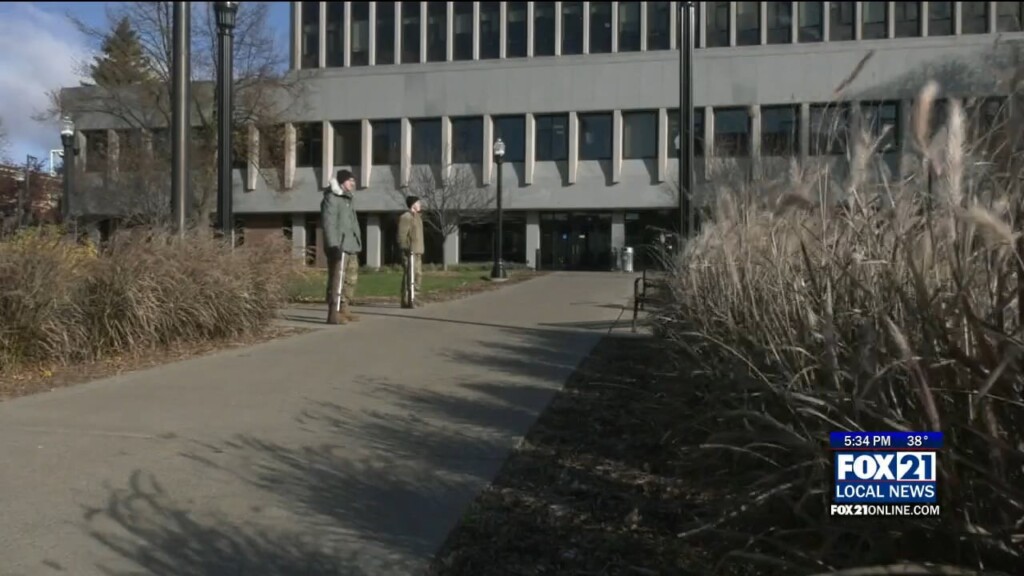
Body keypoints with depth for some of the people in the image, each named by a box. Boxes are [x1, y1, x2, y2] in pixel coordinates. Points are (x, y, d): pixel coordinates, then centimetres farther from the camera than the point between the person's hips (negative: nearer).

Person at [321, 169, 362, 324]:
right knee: (337, 280, -11)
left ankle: (345, 310, 21)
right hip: (339, 247, -10)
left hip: (350, 247, 10)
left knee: (351, 279, 13)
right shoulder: (331, 199, -7)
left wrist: (357, 245, 22)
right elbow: (328, 223, -15)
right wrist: (334, 245, -23)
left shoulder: (347, 200, 23)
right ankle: (334, 313, -11)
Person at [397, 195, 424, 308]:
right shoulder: (406, 217, -10)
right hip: (410, 252, -10)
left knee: (417, 275, 12)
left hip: (417, 252, 10)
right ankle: (406, 301, -8)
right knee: (409, 276, -10)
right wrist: (407, 249, -20)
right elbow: (401, 236, -15)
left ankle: (412, 299, 20)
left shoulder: (417, 216, 18)